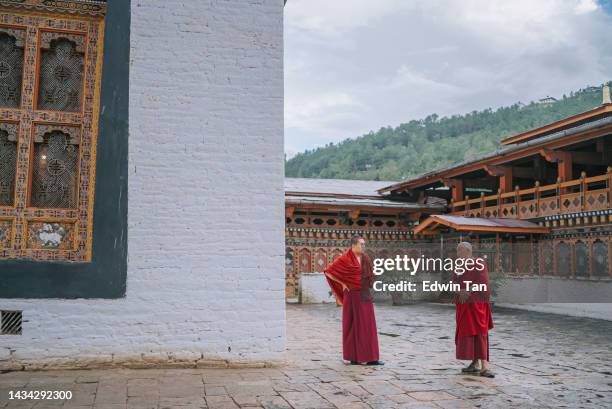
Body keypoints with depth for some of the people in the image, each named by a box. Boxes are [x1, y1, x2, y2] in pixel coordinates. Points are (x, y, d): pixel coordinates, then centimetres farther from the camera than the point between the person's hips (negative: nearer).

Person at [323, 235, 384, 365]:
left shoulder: (365, 258, 9)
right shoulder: (345, 259, -10)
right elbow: (328, 271, -9)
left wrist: (369, 284, 10)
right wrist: (343, 283, -10)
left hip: (365, 296, 6)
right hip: (353, 296, -6)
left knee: (368, 325, 5)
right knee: (353, 325, 0)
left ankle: (370, 358, 10)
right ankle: (353, 357, 10)